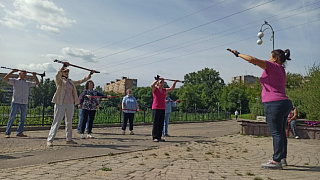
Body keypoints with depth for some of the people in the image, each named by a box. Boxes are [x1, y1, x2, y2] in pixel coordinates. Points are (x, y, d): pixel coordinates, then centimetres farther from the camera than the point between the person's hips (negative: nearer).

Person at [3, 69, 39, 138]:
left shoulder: (28, 83, 17)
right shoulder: (15, 81, 7)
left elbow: (37, 83, 18)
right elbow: (5, 78, -5)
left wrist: (34, 76, 8)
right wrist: (12, 71, -10)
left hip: (24, 103, 4)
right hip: (16, 102, -4)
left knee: (23, 118, 6)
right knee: (12, 117, -2)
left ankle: (19, 132, 16)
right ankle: (7, 133, 4)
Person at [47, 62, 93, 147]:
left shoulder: (71, 82, 18)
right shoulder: (59, 80, 1)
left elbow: (80, 81, 27)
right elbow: (58, 75, -20)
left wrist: (89, 75, 25)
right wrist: (63, 66, -35)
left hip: (70, 104, 6)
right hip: (60, 104, -6)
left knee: (69, 122, 11)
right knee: (56, 122, -5)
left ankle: (69, 139, 21)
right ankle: (49, 140, 1)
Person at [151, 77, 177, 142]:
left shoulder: (164, 90, 15)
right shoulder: (155, 89, -3)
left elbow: (172, 88, 23)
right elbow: (152, 85, -24)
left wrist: (175, 82, 13)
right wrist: (157, 79, -25)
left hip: (163, 109, 7)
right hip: (156, 108, -6)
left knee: (161, 124, 9)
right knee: (155, 123, -4)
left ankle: (159, 137, 17)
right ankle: (155, 137, 2)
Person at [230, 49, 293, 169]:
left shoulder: (273, 66, -7)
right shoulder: (281, 70, 18)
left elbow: (252, 59, -14)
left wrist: (238, 54, -4)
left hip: (274, 104, -10)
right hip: (285, 103, 10)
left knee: (276, 133, -9)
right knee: (281, 132, 16)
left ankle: (276, 161, -5)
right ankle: (282, 158, 26)